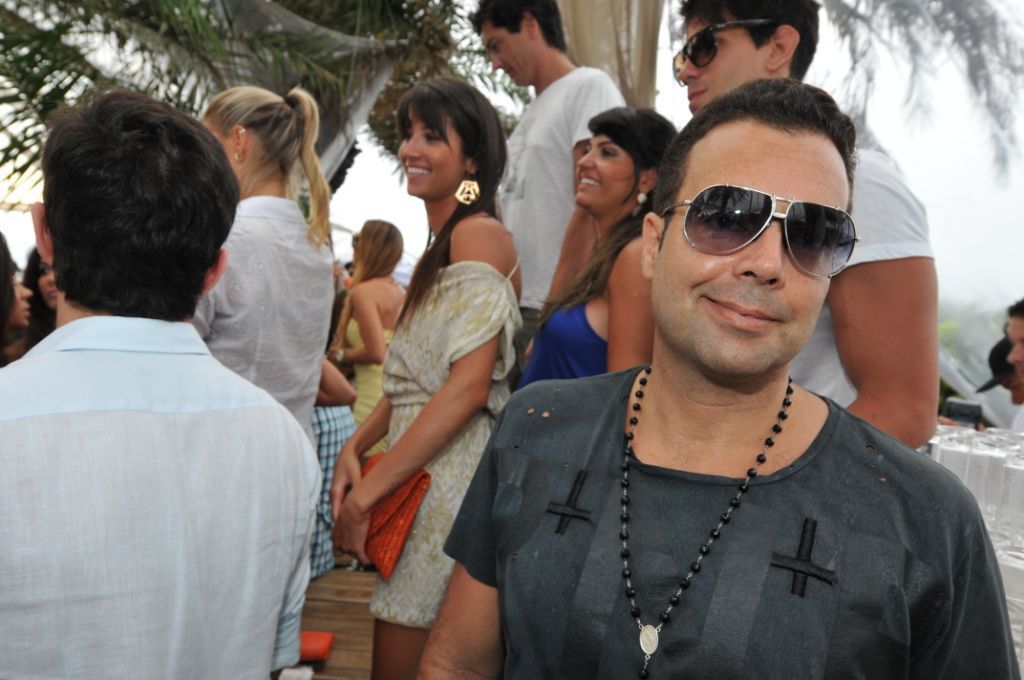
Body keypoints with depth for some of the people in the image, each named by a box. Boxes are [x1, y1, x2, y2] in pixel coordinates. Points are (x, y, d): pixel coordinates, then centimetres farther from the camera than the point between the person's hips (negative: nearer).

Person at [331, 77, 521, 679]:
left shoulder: (478, 235, -14)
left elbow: (468, 387, -21)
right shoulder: (444, 244, 16)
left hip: (451, 471, -9)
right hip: (423, 473, 9)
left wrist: (368, 490, -17)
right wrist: (356, 449, 4)